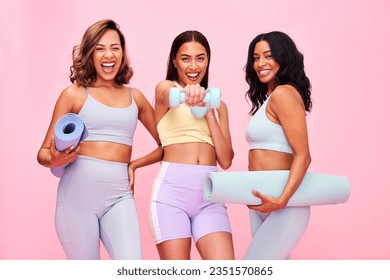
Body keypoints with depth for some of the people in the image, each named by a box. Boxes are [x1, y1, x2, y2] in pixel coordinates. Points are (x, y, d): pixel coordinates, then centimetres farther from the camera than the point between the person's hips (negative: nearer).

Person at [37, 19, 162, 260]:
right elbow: (43, 153, 6)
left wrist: (134, 164, 5)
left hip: (119, 197, 2)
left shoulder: (135, 97, 13)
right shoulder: (74, 94, 5)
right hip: (78, 192, -2)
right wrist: (56, 160, -16)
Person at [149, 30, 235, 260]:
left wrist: (209, 112, 3)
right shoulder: (165, 87, 8)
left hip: (209, 193, 3)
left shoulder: (217, 104, 19)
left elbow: (226, 160, 10)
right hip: (172, 189, -3)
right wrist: (188, 92, -43)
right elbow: (169, 96, -20)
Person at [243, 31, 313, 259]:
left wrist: (282, 200, -27)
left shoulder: (283, 94, -12)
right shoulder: (268, 98, 16)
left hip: (283, 208, -10)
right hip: (260, 206, 10)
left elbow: (303, 156, -18)